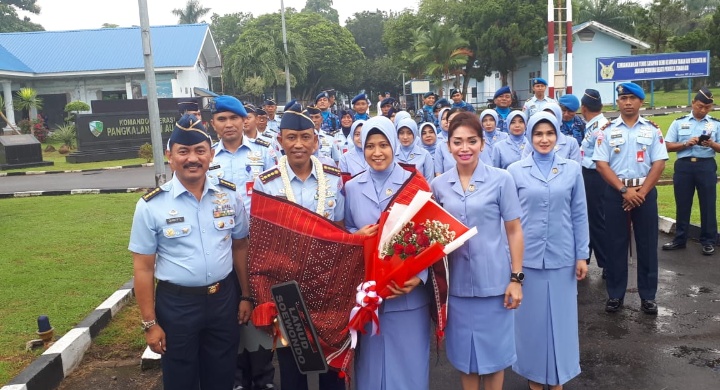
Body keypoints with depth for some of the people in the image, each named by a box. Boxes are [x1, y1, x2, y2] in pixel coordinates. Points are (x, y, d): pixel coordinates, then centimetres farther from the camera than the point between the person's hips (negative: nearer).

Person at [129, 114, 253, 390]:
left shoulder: (230, 196, -2)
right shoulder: (151, 205, -11)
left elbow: (240, 247, 6)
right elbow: (143, 268, -8)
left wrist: (245, 296, 7)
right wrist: (150, 323, -7)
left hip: (224, 298, 2)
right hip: (176, 303, -2)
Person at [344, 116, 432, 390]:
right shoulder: (351, 188, 4)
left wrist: (419, 276, -17)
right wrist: (357, 235, -13)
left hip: (409, 292, -2)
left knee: (408, 360, 8)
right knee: (371, 357, 13)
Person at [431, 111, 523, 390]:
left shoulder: (501, 179, -6)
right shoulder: (439, 185, 2)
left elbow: (514, 231, -3)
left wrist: (516, 277, -7)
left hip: (493, 279, -2)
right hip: (457, 281, 3)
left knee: (493, 348, 10)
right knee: (464, 349, 14)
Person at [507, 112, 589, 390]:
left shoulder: (572, 169, 2)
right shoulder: (515, 171, -2)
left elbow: (580, 214, 5)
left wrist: (582, 254, 3)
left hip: (562, 256, 1)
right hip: (526, 257, -1)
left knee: (560, 316, 10)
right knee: (531, 317, 9)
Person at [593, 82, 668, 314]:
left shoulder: (652, 129, 4)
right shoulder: (608, 130, 2)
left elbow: (659, 163, -2)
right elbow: (601, 164, -4)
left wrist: (641, 192, -11)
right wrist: (624, 190, -12)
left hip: (645, 192, 1)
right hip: (615, 192, 0)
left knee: (647, 244, 6)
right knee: (615, 244, 5)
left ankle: (648, 296, 17)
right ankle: (615, 295, 16)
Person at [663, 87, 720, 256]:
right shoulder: (679, 122, 6)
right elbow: (668, 146, 2)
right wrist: (686, 143, -13)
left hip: (706, 166, 0)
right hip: (684, 166, 0)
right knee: (682, 204, 7)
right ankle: (680, 239, 18)